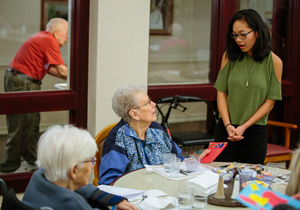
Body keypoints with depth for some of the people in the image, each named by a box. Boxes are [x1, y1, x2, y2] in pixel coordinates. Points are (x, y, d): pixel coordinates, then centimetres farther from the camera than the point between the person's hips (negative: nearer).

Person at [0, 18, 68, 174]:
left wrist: (70, 78, 14)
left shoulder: (43, 38, 17)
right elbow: (61, 70, -16)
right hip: (21, 83, -10)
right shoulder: (50, 41, -15)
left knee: (32, 122, 14)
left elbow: (48, 68, 19)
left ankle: (30, 161, 22)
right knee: (18, 126, -5)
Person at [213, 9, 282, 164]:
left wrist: (243, 127, -10)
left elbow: (270, 102, -4)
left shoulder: (274, 62, -4)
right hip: (226, 130, 2)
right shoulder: (229, 56, 1)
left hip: (255, 132, -1)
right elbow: (221, 93, 1)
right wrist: (228, 125, -10)